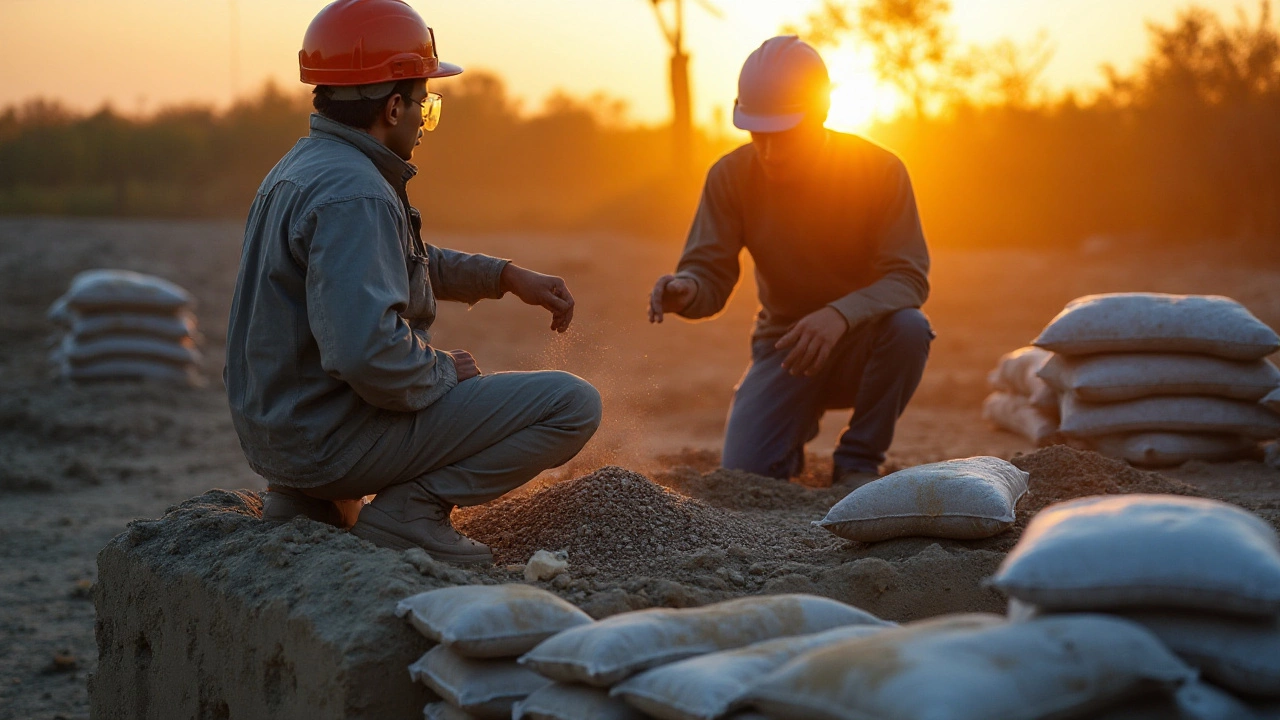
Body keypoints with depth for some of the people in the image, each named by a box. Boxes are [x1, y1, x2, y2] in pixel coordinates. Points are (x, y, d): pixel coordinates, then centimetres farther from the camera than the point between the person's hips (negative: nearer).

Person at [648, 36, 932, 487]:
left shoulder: (880, 170, -16)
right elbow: (709, 274, -12)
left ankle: (858, 465, -11)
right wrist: (686, 290, -38)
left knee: (909, 326, -35)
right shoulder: (731, 176, -10)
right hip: (784, 345, 1)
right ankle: (798, 429, 18)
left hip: (860, 342, -1)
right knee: (744, 475, -21)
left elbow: (908, 279, -21)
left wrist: (841, 313, -41)